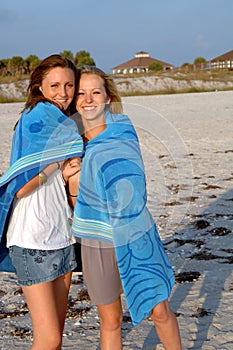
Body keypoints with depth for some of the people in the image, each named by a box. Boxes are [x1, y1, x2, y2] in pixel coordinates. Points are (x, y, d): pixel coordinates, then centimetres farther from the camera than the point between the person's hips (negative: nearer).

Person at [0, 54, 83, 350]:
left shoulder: (65, 124, 12)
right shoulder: (36, 118, -12)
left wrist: (65, 174, -1)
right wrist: (58, 164, -13)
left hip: (62, 236, 8)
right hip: (32, 240, -8)